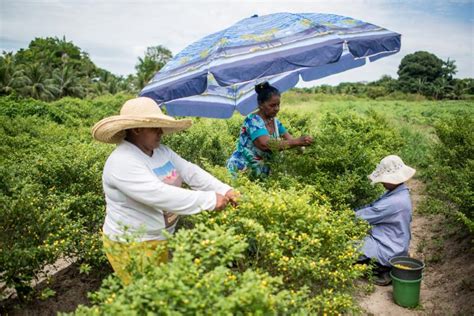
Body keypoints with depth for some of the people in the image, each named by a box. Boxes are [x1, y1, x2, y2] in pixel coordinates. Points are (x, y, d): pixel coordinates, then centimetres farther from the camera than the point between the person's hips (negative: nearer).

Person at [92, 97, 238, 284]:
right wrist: (209, 200, -34)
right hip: (132, 246, -8)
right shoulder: (122, 163, -27)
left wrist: (223, 190, -16)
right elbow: (160, 195, -36)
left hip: (162, 239, 8)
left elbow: (191, 172, -3)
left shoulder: (162, 151, 1)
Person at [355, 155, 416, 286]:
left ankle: (384, 270, 3)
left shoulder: (395, 202, -31)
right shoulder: (397, 192, -1)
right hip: (395, 242, 10)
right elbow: (373, 206, 4)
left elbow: (366, 215, -23)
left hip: (390, 250, -10)